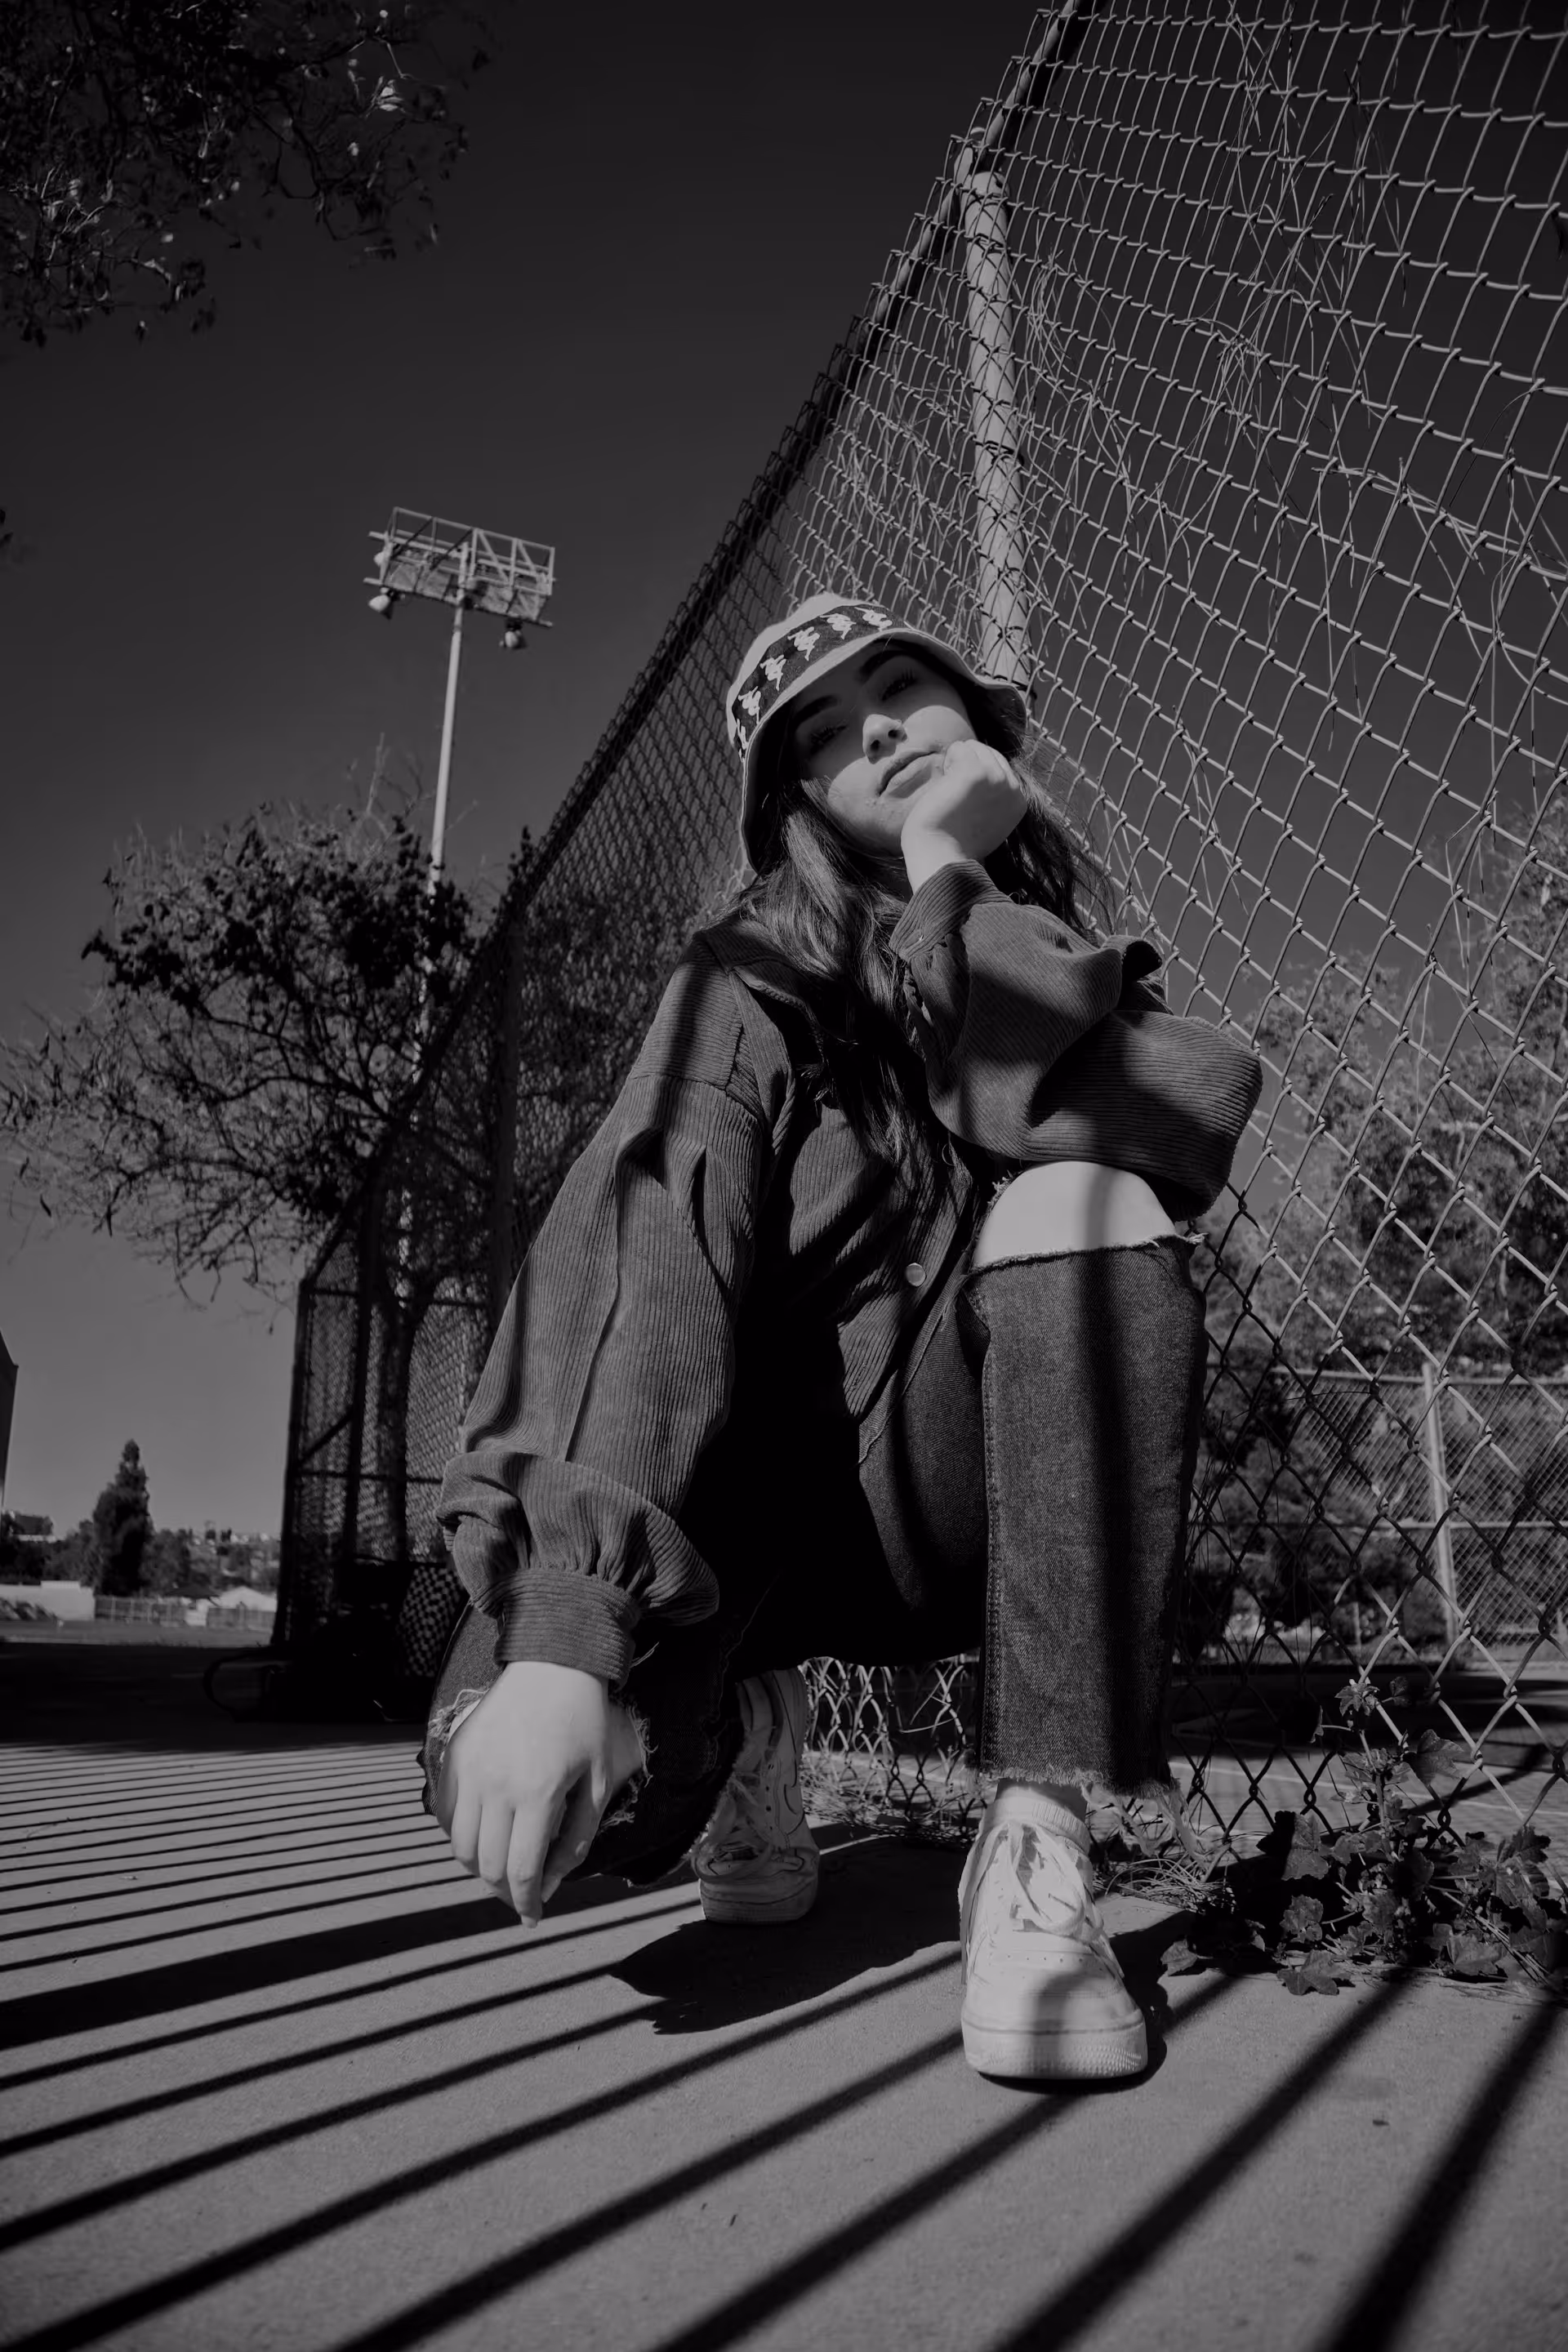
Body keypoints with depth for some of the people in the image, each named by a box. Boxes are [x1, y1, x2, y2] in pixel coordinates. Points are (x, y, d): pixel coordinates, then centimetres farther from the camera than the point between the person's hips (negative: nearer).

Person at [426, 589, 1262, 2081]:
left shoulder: (1074, 965, 3)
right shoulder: (750, 984, -8)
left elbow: (1201, 1111, -20)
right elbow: (637, 1257, -26)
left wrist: (953, 876, -15)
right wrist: (559, 1633, -39)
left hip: (977, 1503, 2)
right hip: (772, 1505, -1)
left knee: (1086, 1201, -27)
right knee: (569, 1791, -29)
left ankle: (1037, 1851, -22)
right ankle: (745, 1712, 10)